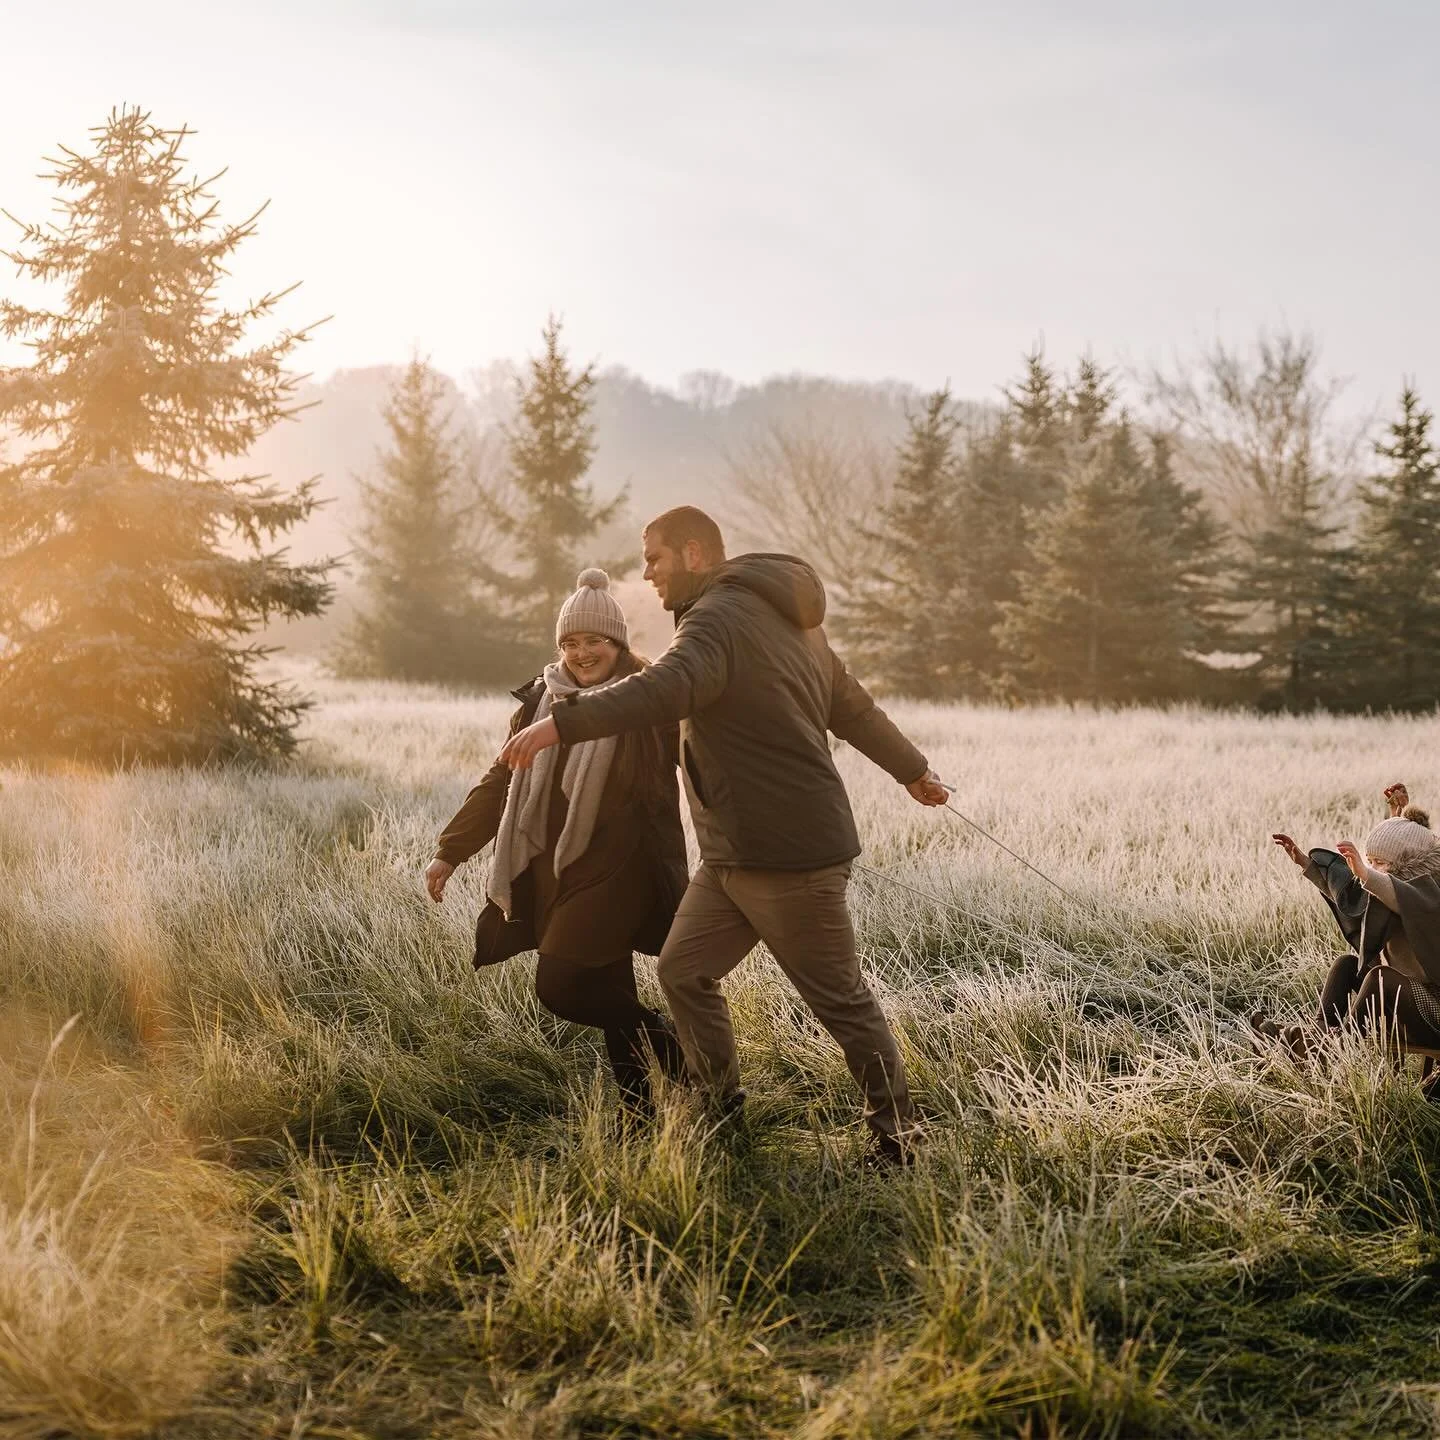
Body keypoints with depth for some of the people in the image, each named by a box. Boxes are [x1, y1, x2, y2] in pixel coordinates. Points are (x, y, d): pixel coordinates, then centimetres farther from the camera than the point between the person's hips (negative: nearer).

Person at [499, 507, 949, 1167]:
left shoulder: (721, 616, -14)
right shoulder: (785, 620, 18)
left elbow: (666, 689, -35)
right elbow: (854, 707, 29)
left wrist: (559, 723, -43)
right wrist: (914, 771, 42)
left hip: (788, 855, -10)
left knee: (842, 1000, 2)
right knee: (683, 971, 9)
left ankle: (897, 1138, 13)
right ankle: (719, 1112, 19)